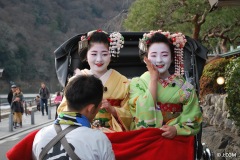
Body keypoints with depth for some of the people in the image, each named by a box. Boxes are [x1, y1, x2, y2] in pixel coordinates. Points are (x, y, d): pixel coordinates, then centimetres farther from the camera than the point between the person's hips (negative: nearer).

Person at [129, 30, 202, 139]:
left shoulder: (185, 88, 7)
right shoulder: (137, 84, 9)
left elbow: (193, 122, 5)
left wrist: (176, 129, -15)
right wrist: (153, 78, -4)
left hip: (175, 140, 0)